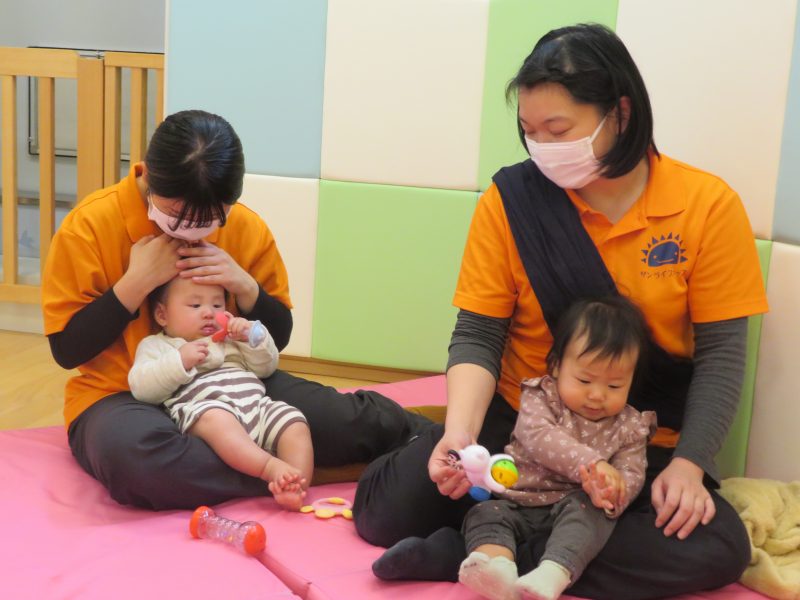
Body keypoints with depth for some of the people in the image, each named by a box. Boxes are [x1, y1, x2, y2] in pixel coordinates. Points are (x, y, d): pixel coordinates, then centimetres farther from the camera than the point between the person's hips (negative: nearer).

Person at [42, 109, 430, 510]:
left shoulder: (247, 229, -3)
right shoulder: (91, 225, -12)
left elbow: (278, 338, 6)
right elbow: (67, 349, -11)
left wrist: (243, 285, -15)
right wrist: (137, 282, -22)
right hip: (124, 397, -2)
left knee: (345, 421, -22)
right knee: (132, 452, -41)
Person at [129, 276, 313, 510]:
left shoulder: (230, 339, 35)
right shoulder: (156, 346, 20)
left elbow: (266, 368, 29)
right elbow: (142, 389, 3)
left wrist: (253, 336, 11)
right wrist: (179, 361, -9)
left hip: (258, 407, 6)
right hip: (203, 408, -5)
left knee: (293, 421, -20)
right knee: (215, 418, -39)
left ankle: (296, 485, -38)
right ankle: (272, 468, -46)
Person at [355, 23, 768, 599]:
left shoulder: (709, 205, -11)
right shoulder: (509, 199, -9)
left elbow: (721, 353, -9)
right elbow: (477, 336, -8)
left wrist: (687, 464, -21)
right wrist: (461, 433, -25)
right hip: (517, 420, 0)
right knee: (386, 510, -18)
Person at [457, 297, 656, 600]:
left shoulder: (628, 427, 4)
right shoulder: (540, 398, -2)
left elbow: (631, 475, -4)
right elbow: (538, 437, -20)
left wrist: (608, 494, -31)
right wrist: (590, 463, -34)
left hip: (575, 503, 0)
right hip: (518, 499, 1)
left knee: (589, 511, -31)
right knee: (487, 513, -24)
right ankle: (498, 567, -53)